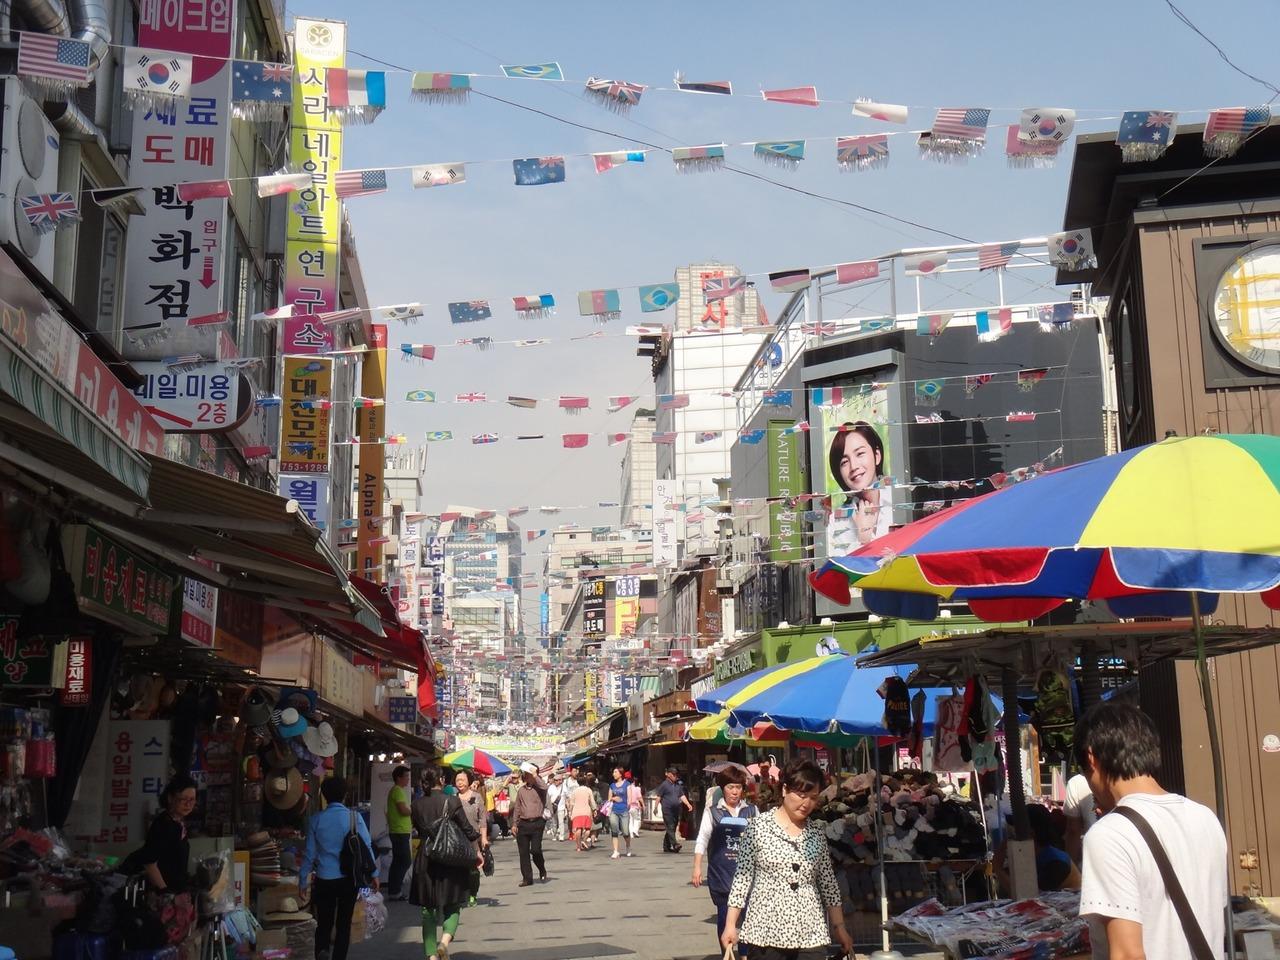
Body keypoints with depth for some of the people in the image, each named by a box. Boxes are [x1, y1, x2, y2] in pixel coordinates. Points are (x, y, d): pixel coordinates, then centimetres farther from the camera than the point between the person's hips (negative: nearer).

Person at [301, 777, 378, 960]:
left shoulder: (316, 819, -3)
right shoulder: (354, 817, -5)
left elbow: (310, 853, 1)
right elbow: (366, 846, -4)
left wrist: (303, 880, 10)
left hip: (324, 879, 1)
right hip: (348, 878, 0)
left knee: (324, 922, 10)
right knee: (343, 922, 12)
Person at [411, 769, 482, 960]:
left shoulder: (417, 805, 1)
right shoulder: (451, 800, -7)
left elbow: (418, 830, 13)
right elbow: (467, 829, -5)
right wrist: (477, 851, 6)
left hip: (425, 860, 2)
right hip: (451, 860, -2)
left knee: (428, 909, 10)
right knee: (453, 905, 9)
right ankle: (445, 939, -15)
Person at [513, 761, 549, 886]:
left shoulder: (539, 788, 2)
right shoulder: (521, 790, 15)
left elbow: (544, 787, -24)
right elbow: (518, 808, 18)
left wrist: (534, 775, -19)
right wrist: (515, 824, 13)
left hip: (537, 823, -4)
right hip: (523, 824, 4)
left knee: (535, 850, -12)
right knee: (523, 853, 2)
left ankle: (542, 871, 15)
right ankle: (527, 878, 10)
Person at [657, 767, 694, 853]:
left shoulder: (678, 785, 17)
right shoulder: (664, 785, -1)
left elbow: (682, 796, 18)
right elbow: (659, 797, -3)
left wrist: (688, 804, 5)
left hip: (676, 810, 7)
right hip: (667, 809, -7)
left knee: (672, 828, 9)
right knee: (670, 828, -14)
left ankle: (666, 847, 16)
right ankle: (675, 844, -24)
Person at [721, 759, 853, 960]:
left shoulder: (817, 834, 9)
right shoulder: (758, 826, -3)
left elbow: (828, 884, 13)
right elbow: (742, 877, -2)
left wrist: (839, 927, 11)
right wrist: (730, 924, -5)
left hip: (806, 930, 4)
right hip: (766, 928, -4)